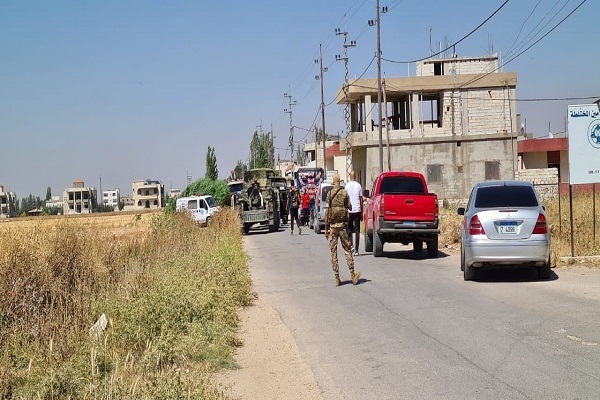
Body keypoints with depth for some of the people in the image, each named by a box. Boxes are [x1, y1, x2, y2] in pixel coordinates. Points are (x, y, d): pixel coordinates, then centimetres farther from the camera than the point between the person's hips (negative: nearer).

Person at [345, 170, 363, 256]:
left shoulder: (347, 186, -1)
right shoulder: (359, 186, 3)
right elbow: (361, 200, 5)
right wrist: (361, 213, 11)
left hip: (349, 211, -1)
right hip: (357, 210, 1)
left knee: (349, 230, 10)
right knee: (357, 230, 2)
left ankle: (351, 246, -6)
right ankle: (356, 250, -2)